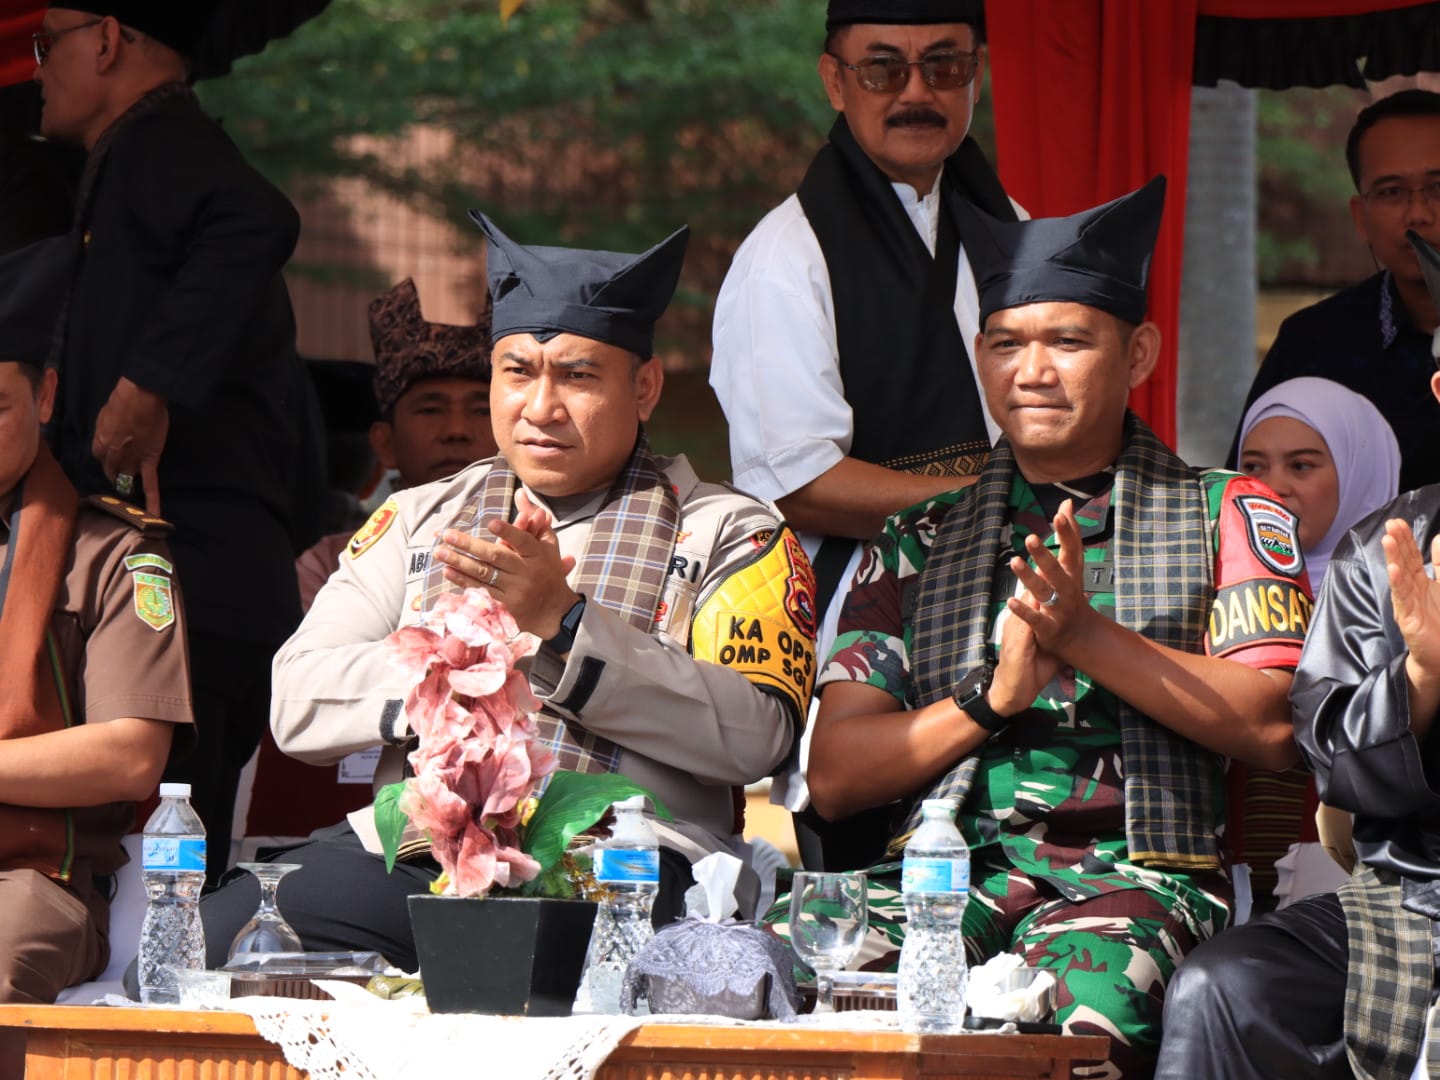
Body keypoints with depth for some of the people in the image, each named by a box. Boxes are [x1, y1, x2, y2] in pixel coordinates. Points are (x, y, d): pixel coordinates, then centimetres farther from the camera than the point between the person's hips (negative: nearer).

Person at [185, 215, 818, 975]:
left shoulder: (727, 534, 16)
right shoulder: (418, 519, 26)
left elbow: (752, 734, -3)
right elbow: (297, 703, 13)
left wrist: (562, 623, -10)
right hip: (412, 848, 3)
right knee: (217, 938, -27)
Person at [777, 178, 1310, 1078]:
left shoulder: (1225, 515, 16)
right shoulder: (922, 542, 22)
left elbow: (1272, 728, -1)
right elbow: (835, 777, 12)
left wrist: (1085, 636, -8)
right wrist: (992, 697, -4)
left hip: (1133, 875, -2)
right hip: (938, 878, 2)